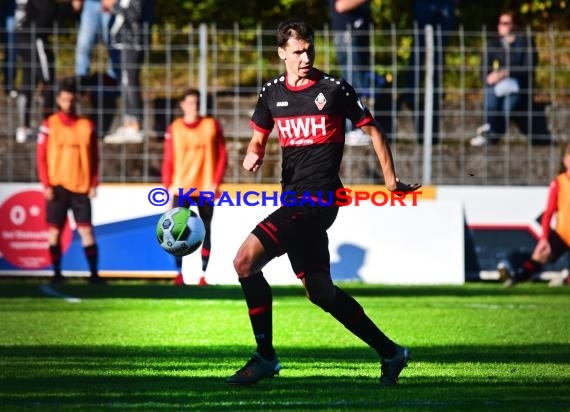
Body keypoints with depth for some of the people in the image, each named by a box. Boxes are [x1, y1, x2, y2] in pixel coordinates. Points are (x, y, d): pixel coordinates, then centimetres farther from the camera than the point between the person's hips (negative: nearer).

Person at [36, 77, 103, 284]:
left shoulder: (86, 125, 6)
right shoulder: (49, 125, 1)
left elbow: (94, 156, 9)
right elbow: (41, 157, 0)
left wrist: (93, 184, 1)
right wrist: (46, 185, -8)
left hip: (80, 187, 1)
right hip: (57, 187, -1)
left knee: (86, 230, -4)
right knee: (55, 231, 2)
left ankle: (94, 274, -2)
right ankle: (57, 274, 10)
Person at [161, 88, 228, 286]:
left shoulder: (212, 126, 2)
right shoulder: (174, 129, 3)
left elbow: (222, 156, 3)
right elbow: (168, 159, 4)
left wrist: (216, 182, -6)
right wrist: (168, 186, -6)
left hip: (205, 188, 0)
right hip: (181, 188, 0)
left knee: (205, 231, 3)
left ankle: (204, 274, 7)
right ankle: (179, 272, -5)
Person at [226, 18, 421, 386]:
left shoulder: (335, 89, -3)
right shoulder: (271, 93, 12)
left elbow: (373, 130, 6)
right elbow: (259, 137, 24)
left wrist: (391, 179, 4)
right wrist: (253, 155, 1)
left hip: (319, 197, -7)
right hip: (294, 200, 7)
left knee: (246, 260, -19)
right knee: (319, 290, 5)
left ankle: (265, 357, -9)